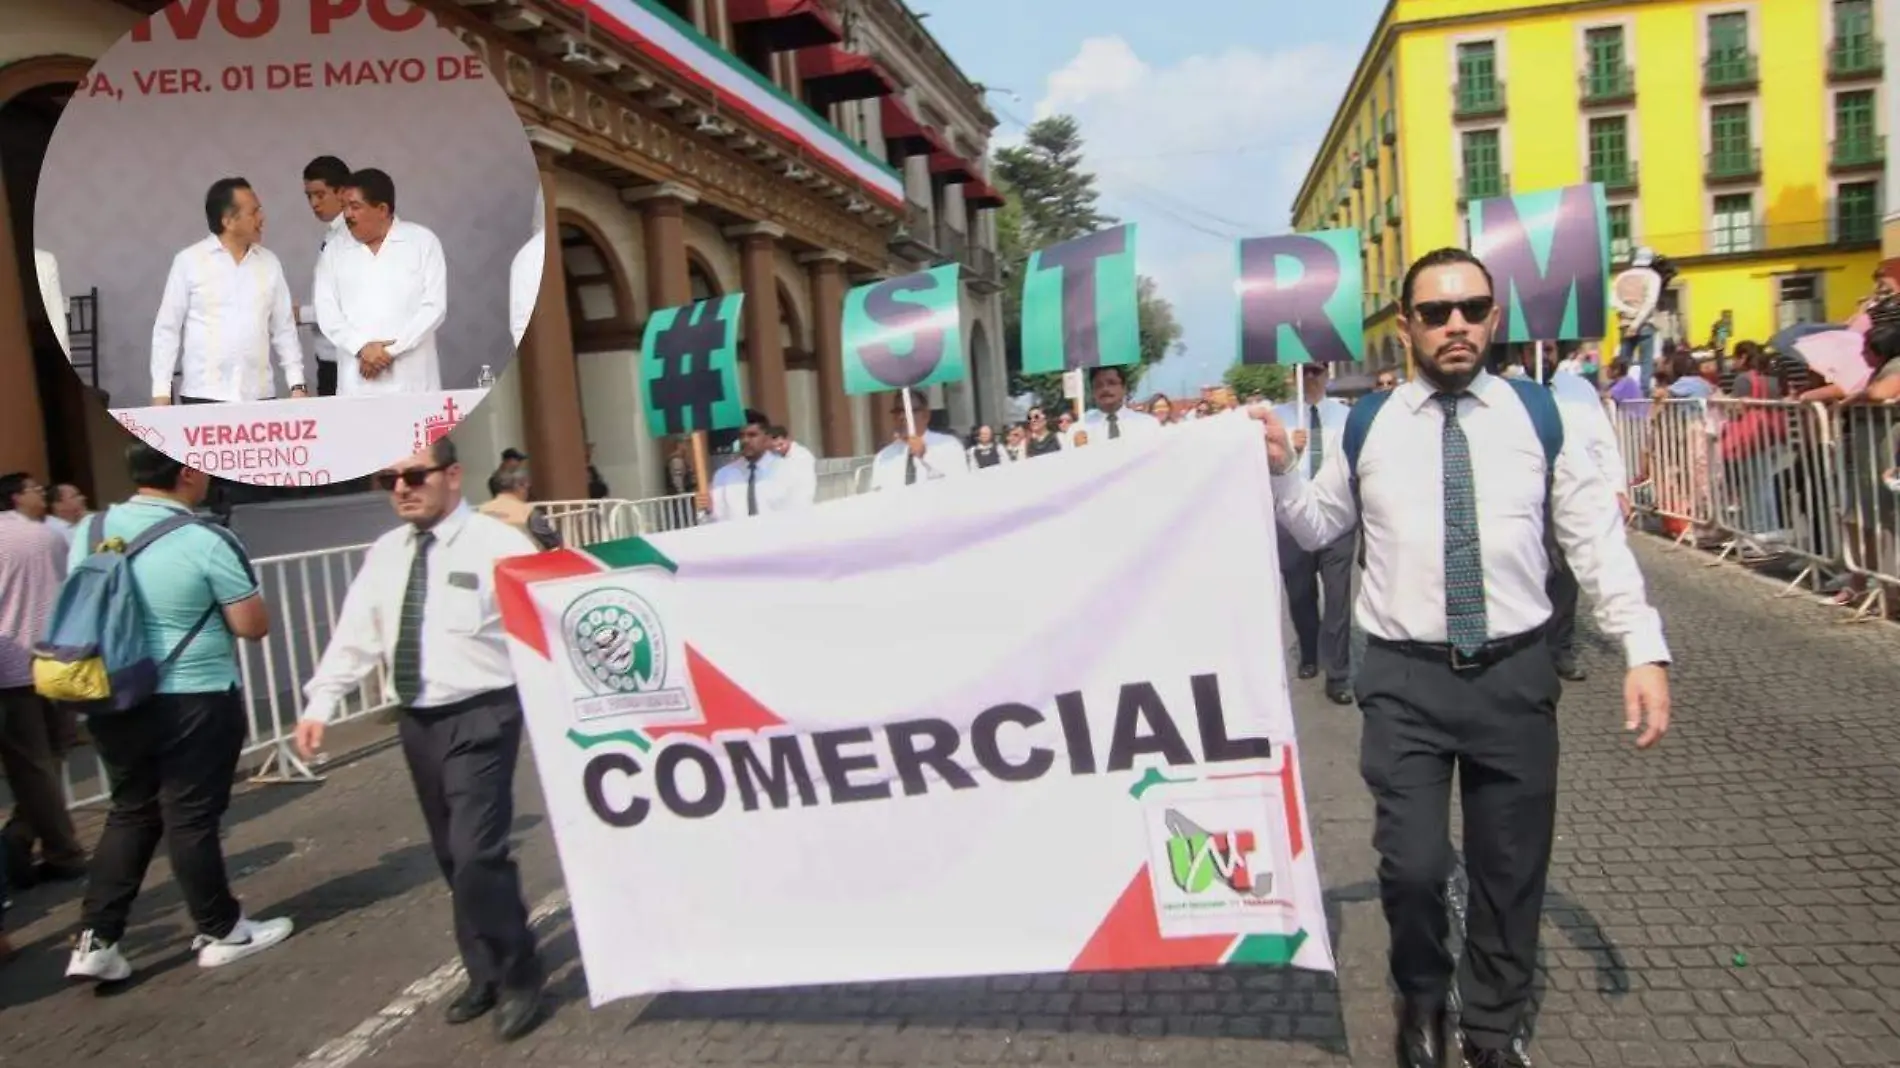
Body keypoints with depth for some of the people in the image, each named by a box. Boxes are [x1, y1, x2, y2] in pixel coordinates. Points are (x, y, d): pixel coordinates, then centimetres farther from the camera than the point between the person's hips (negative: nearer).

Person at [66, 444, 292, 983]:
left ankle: (95, 941, 18)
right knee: (190, 818, 5)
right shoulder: (208, 541, -18)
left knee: (130, 814, 18)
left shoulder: (90, 531, 1)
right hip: (193, 703, -6)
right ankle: (221, 932, 21)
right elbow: (254, 626, -13)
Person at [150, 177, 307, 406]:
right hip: (204, 395, -2)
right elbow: (167, 329, 2)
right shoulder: (189, 261, 0)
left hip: (259, 395, 3)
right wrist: (161, 392, -3)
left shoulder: (269, 262, 8)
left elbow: (284, 329, 10)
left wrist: (297, 384, 3)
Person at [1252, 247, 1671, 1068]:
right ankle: (1422, 999, 30)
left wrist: (1644, 650, -7)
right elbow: (1317, 528, 11)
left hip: (1515, 672, 1)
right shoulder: (1366, 425, 1)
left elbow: (1597, 539, 1)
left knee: (1511, 868, 13)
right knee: (1412, 865, -5)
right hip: (1405, 676, -1)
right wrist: (1281, 471, -7)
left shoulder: (1540, 415, 1)